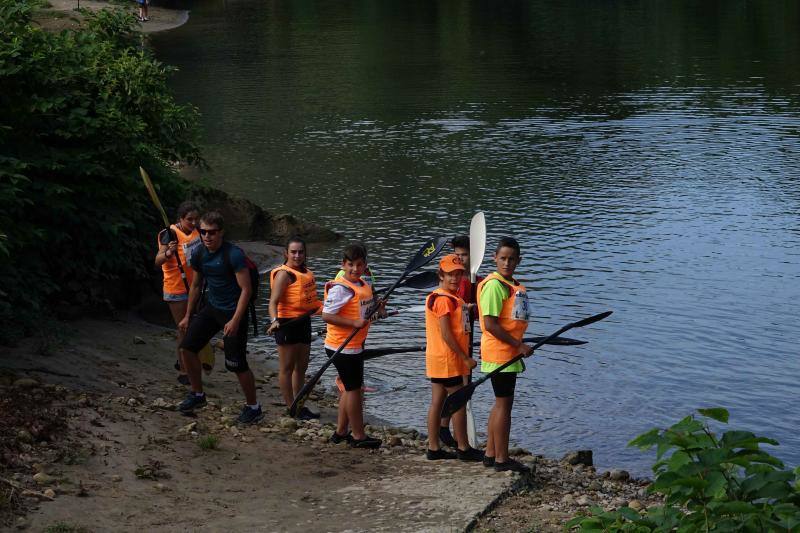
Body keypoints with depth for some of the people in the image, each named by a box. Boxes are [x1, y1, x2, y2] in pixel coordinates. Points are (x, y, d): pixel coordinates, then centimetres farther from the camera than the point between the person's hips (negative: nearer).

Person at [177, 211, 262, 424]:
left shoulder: (234, 255, -21)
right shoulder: (199, 255, 1)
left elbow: (246, 289, -21)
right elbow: (196, 286, 16)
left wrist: (235, 321, -25)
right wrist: (188, 316, 18)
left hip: (234, 311, -7)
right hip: (211, 308, 7)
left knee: (237, 364, -7)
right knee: (187, 347, 2)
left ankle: (253, 408, 10)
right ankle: (197, 395, 20)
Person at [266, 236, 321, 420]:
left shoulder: (306, 272, 11)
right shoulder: (284, 274, -15)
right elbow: (273, 301, -24)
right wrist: (275, 320, -39)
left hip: (303, 321, 9)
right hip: (287, 323, -9)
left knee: (301, 367, 16)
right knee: (287, 367, -1)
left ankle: (300, 406, 26)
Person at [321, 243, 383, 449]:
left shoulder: (364, 285, 10)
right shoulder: (340, 288, -19)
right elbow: (327, 315, -25)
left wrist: (378, 308, 7)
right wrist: (354, 323, -27)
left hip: (355, 345, 9)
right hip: (342, 347, -9)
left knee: (350, 387, 16)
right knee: (354, 388, -1)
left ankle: (340, 432, 27)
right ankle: (358, 436, 9)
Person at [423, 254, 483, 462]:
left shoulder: (451, 298, 16)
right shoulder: (444, 299, -16)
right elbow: (446, 334, -20)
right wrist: (465, 358, -18)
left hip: (438, 359, 10)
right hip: (447, 359, -10)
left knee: (437, 402, 10)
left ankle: (433, 448, 14)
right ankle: (463, 449, 5)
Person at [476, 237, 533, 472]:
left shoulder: (514, 285, 13)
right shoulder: (494, 285, -17)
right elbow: (490, 324, -21)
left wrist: (518, 347, 18)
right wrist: (518, 345, -18)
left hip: (509, 353, 10)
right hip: (499, 353, -10)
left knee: (501, 403, 15)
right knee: (504, 403, -5)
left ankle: (491, 454, 24)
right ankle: (502, 459, 1)